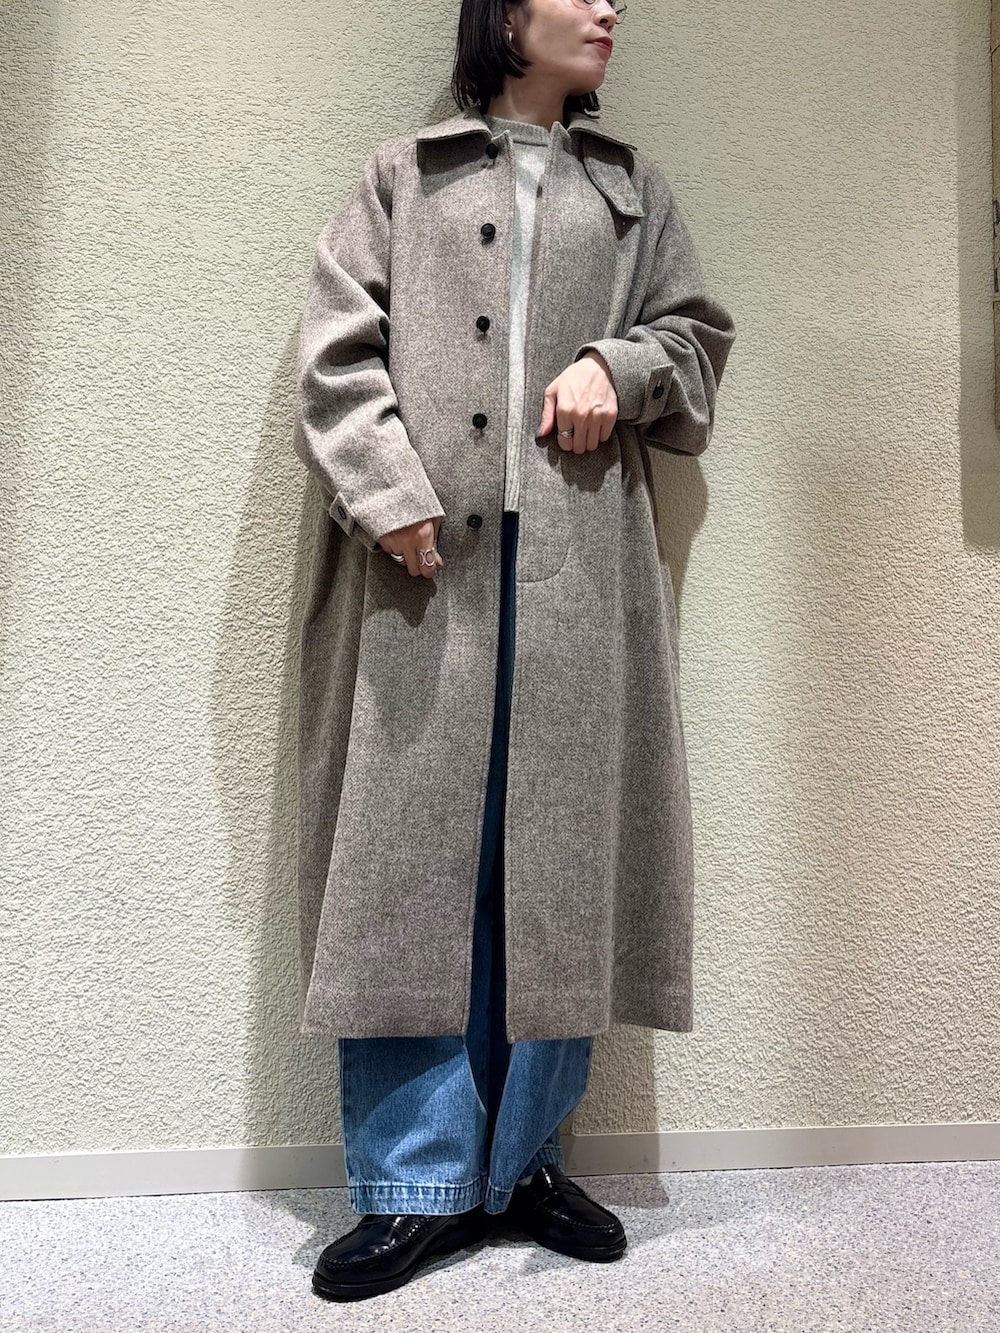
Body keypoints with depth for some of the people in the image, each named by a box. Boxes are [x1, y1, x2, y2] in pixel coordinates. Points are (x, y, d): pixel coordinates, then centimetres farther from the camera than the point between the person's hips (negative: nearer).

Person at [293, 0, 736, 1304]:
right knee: (413, 847, -4)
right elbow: (339, 351, 7)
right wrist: (388, 493, -9)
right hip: (423, 556, -1)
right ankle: (418, 1181, 9)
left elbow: (698, 335, 21)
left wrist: (619, 366, -1)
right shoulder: (403, 174, 17)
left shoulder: (633, 188, 24)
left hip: (576, 562, 2)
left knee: (557, 852, 1)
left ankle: (524, 1156, 17)